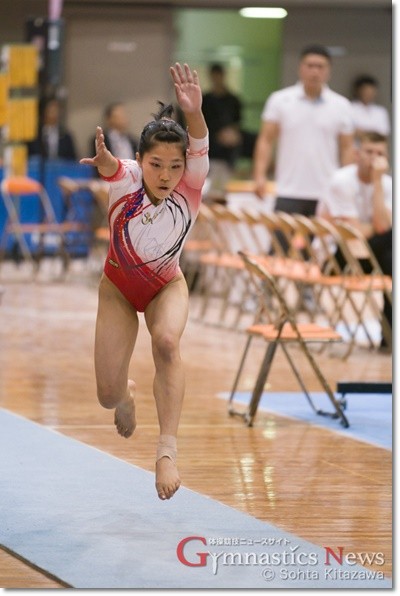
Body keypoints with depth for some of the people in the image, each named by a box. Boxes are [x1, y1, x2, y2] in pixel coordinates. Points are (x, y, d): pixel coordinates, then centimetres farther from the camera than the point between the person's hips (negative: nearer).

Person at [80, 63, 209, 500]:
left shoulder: (190, 186, -28)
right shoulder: (126, 179, -29)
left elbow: (200, 150, -49)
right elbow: (110, 167, -53)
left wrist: (194, 114, -71)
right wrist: (102, 160, -78)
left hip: (165, 286, -1)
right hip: (118, 286, 1)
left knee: (166, 342, -35)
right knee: (108, 396, 0)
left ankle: (167, 449, -31)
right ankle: (126, 395, 40)